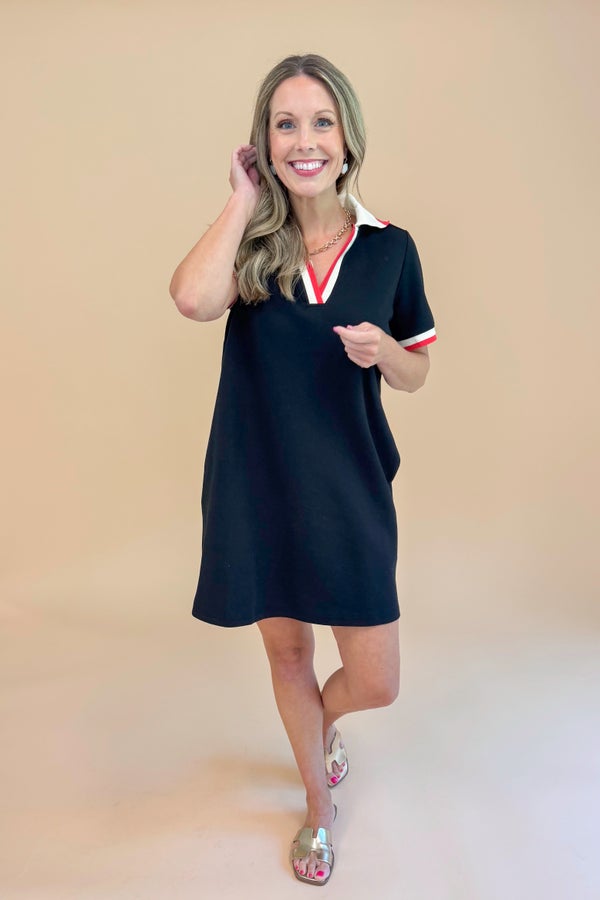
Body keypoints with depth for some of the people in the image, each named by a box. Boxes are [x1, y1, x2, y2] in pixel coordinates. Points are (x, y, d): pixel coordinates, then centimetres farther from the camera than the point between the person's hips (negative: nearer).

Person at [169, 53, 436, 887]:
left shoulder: (390, 247, -1)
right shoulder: (251, 242, -3)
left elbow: (416, 373, 7)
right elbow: (194, 297, -27)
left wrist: (382, 349, -15)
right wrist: (244, 196, -14)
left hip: (351, 488, 1)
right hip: (257, 487, 0)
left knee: (376, 684, 5)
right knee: (288, 653, 17)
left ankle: (324, 720, 47)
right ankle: (320, 806, 46)